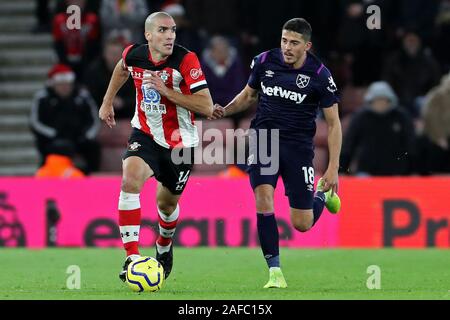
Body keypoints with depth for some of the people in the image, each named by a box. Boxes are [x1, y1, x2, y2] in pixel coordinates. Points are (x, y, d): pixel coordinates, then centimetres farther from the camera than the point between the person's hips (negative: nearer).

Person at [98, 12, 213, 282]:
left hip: (180, 142, -1)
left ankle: (164, 247, 50)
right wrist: (108, 102, 22)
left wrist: (166, 90, -31)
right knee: (130, 182, -27)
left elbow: (207, 108, -26)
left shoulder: (186, 60, -21)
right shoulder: (134, 55, -10)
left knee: (167, 203, 15)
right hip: (145, 135, 1)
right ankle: (132, 257, -29)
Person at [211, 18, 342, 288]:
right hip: (264, 138, 2)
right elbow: (249, 94, 16)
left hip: (298, 146, -1)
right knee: (263, 198, -22)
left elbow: (333, 122, -4)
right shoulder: (265, 61, -3)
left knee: (302, 224, 0)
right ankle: (275, 273, -13)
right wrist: (225, 110, -3)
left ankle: (323, 194, 37)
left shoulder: (319, 75, -11)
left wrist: (333, 168, -9)